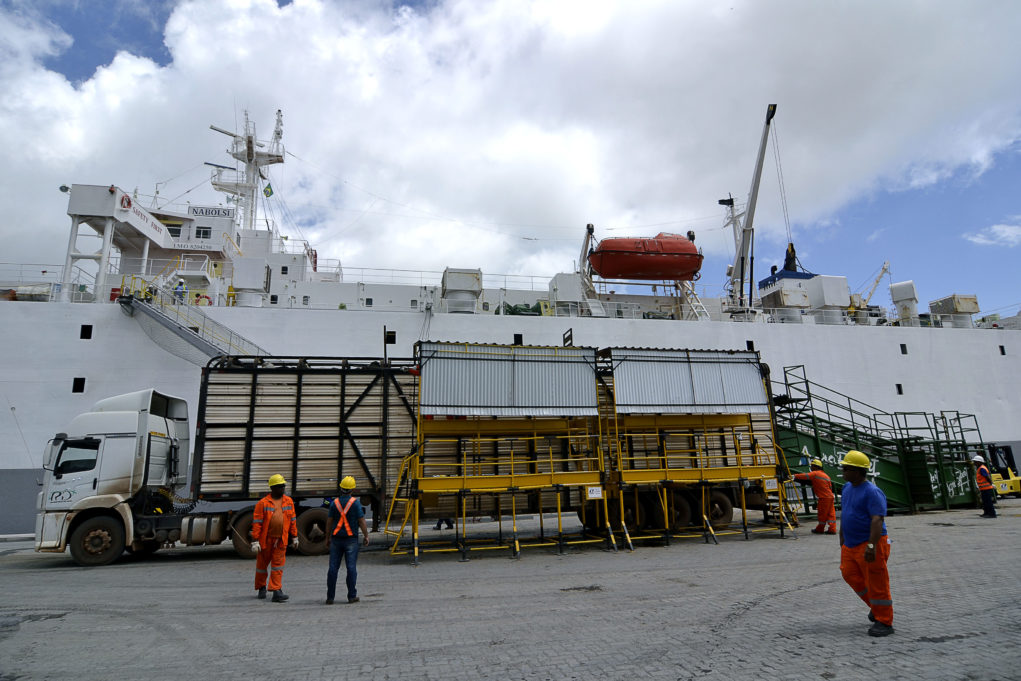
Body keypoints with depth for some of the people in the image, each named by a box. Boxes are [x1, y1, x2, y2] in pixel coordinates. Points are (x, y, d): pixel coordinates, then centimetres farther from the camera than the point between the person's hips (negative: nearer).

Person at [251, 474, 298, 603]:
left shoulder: (289, 501, 5)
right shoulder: (263, 503, -7)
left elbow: (292, 520, 10)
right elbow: (257, 523, -8)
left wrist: (294, 537, 9)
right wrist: (255, 541, -12)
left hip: (281, 540, 2)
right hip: (266, 539, -2)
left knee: (278, 565, 0)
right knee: (262, 564, 12)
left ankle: (276, 591, 0)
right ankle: (261, 587, 32)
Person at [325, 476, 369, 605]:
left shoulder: (334, 503, 1)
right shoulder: (355, 503, -8)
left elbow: (329, 522, 4)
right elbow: (361, 521, -8)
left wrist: (328, 538, 15)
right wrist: (366, 536, 2)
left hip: (336, 539, 3)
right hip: (351, 539, -3)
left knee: (333, 568, 7)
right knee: (351, 567, 2)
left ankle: (330, 597, 10)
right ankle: (352, 596, 5)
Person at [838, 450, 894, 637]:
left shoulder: (872, 492, -18)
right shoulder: (847, 488, 10)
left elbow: (877, 520, -25)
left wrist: (871, 546, -31)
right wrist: (842, 539, 23)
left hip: (869, 545, -9)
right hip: (851, 545, 9)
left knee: (877, 583, 0)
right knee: (851, 576, 14)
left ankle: (884, 622, 13)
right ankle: (876, 607, 34)